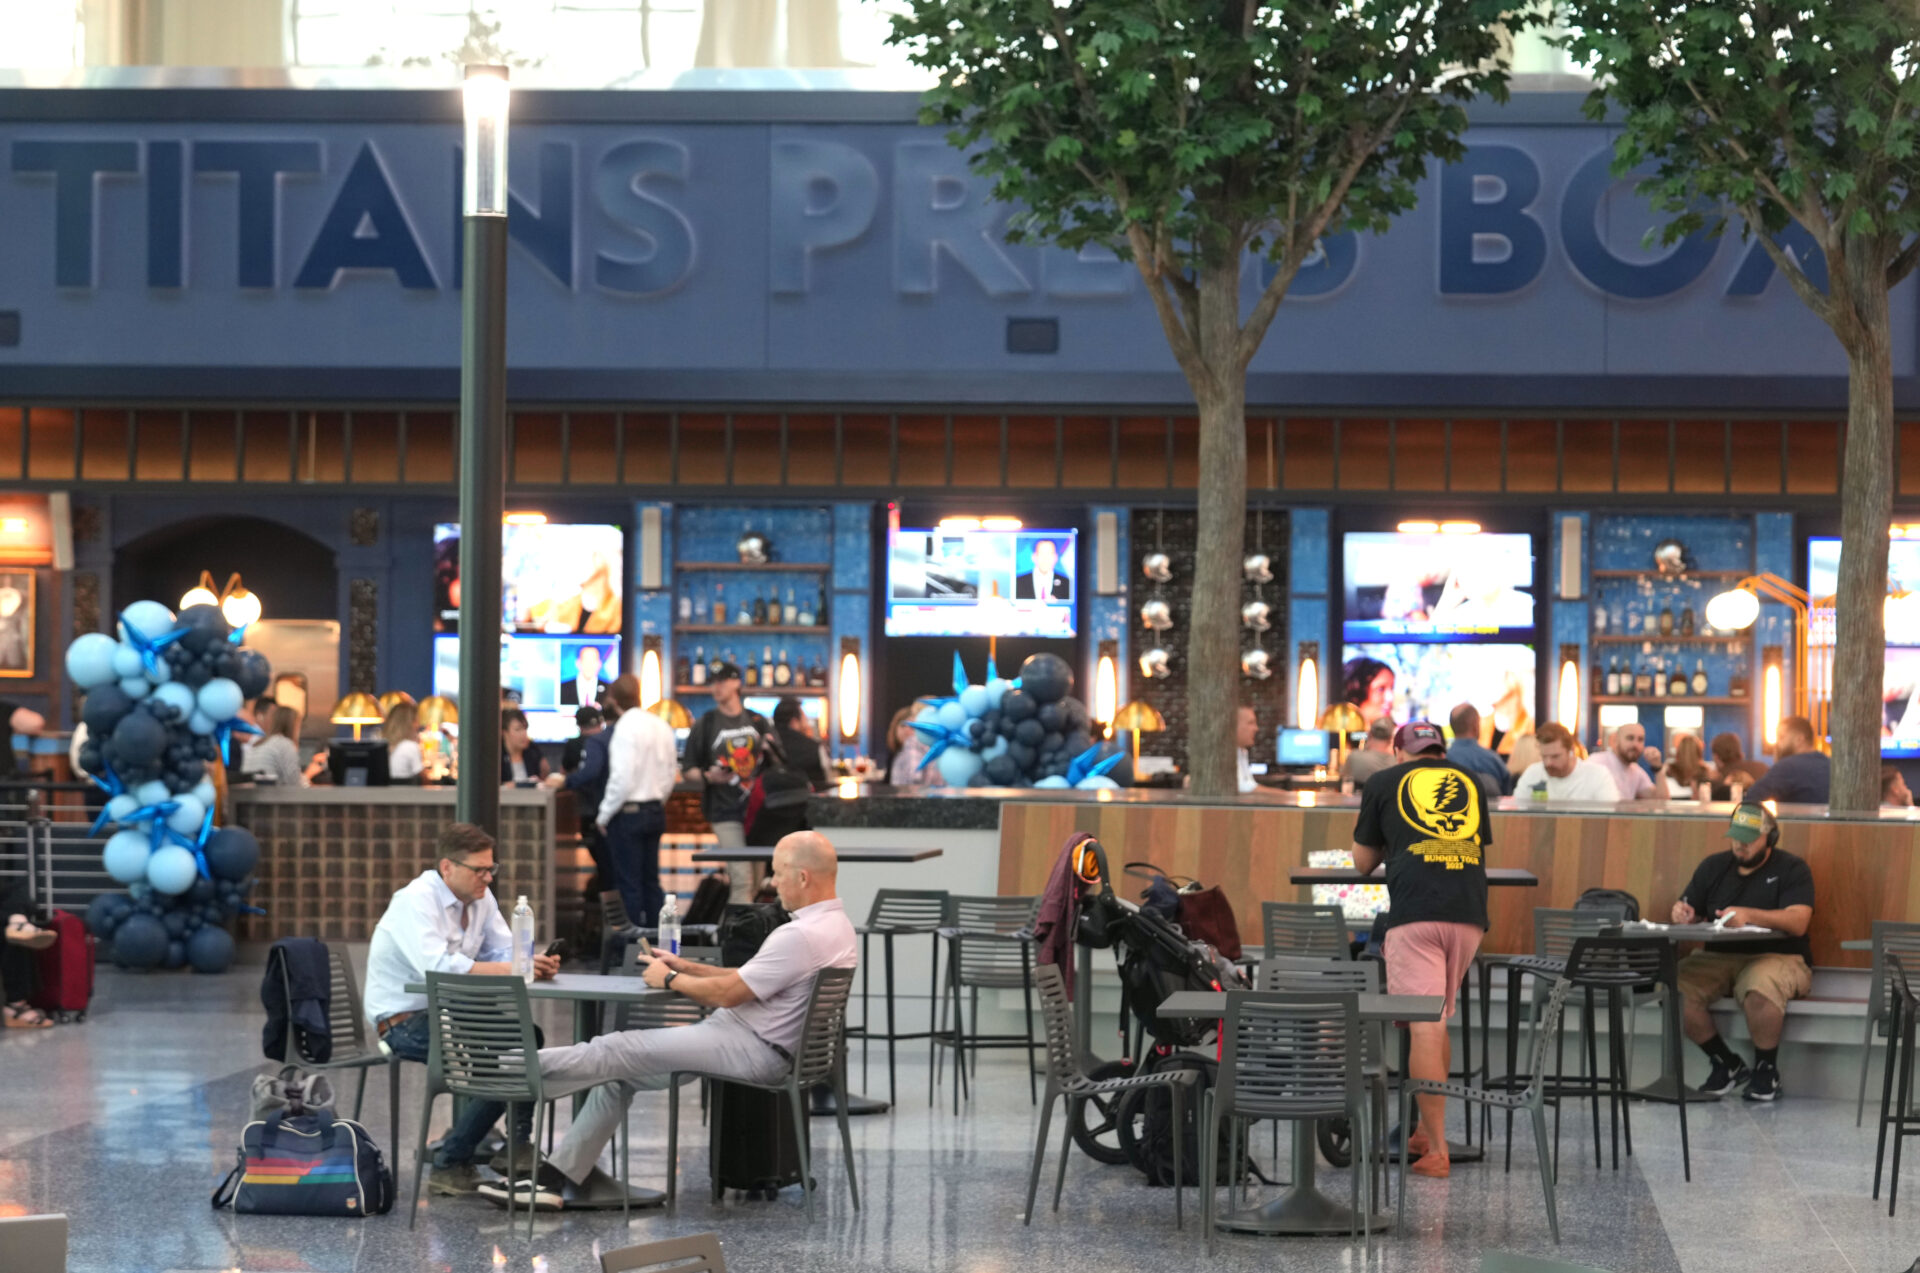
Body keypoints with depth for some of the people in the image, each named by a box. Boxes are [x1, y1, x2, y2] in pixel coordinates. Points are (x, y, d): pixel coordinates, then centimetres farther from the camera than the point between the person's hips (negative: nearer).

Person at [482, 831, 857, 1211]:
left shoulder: (804, 936, -23)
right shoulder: (835, 924, 12)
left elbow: (728, 993, -20)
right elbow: (747, 978, 20)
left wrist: (670, 980, -4)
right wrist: (686, 967, 17)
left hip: (752, 1049, -11)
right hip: (756, 1047, 11)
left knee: (619, 1052, -11)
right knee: (619, 1074, 8)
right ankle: (558, 1176, 6)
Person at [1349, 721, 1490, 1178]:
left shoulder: (1383, 784, 15)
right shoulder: (1469, 784, 22)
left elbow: (1363, 861, 22)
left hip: (1415, 913, -4)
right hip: (1470, 912, 4)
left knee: (1424, 1027, -8)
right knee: (1438, 1022, 18)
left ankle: (1436, 1151, -14)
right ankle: (1426, 1131, 23)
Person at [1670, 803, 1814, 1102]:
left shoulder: (1791, 870, 0)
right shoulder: (1714, 867, 16)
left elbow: (1797, 923, -15)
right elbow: (1688, 910, 18)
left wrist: (1750, 916, -31)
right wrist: (1682, 912, -9)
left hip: (1777, 957, -5)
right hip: (1718, 957, 5)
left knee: (1759, 990, -40)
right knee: (1676, 987, -24)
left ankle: (1766, 1069, -14)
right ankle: (1726, 1064, -6)